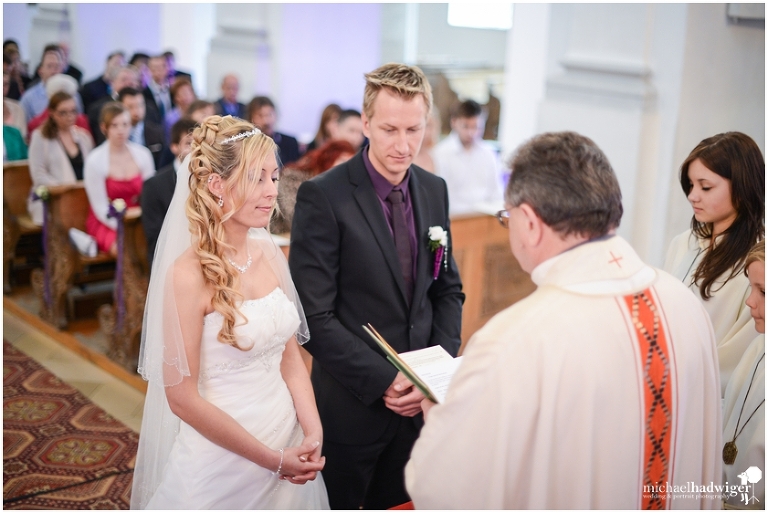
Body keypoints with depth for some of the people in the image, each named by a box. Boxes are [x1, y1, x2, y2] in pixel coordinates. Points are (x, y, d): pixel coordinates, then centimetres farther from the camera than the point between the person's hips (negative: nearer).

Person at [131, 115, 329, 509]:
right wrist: (272, 459, -14)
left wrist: (313, 433, -8)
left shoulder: (268, 253, -1)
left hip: (289, 443, 6)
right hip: (224, 458, -6)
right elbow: (181, 397, -17)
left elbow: (290, 356, 6)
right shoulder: (190, 273, -19)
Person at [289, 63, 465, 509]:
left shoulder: (434, 190, 2)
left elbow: (448, 290, 9)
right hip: (352, 403, -5)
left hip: (421, 401, 5)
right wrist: (383, 381, -20)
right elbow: (316, 317, -19)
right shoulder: (323, 197, -16)